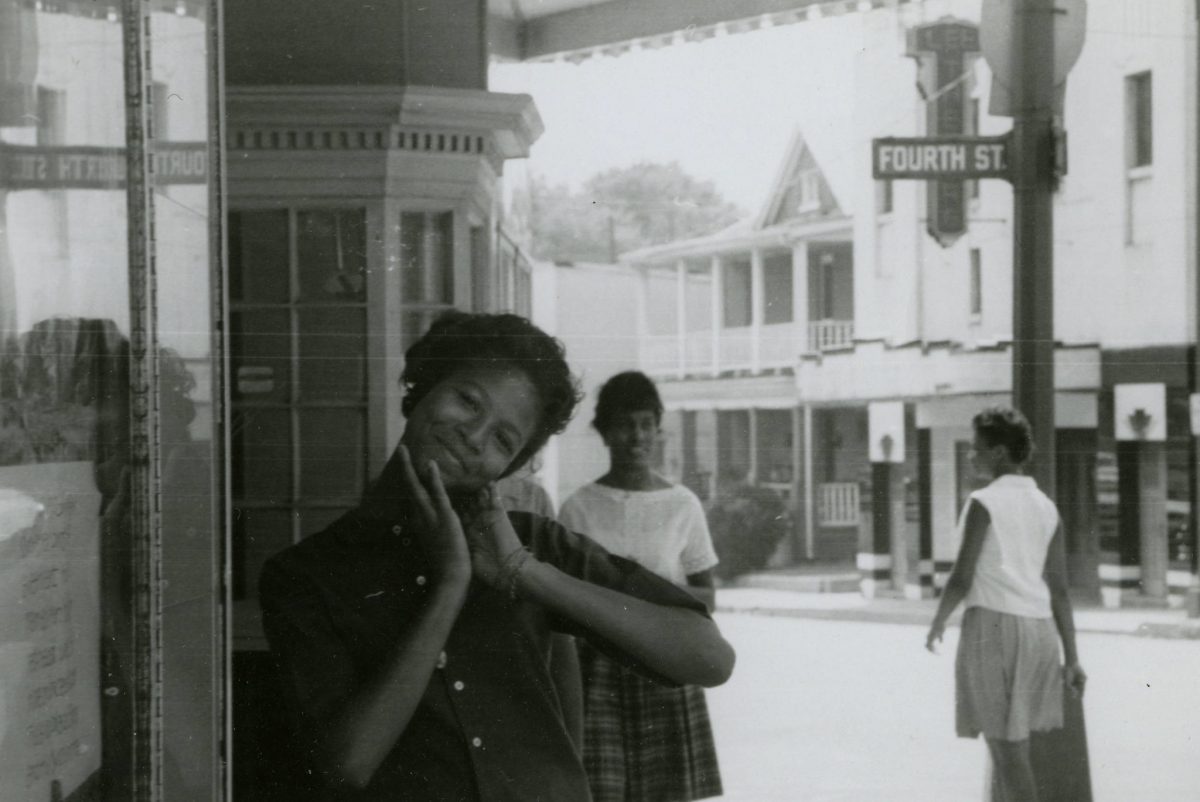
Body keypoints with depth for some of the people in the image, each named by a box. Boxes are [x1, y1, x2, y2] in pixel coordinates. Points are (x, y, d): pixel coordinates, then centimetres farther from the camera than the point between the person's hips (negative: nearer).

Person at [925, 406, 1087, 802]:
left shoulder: (984, 503, -8)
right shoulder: (1046, 508, 10)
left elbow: (961, 579, -11)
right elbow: (1059, 591, 9)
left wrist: (937, 625, 6)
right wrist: (1072, 659, 9)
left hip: (992, 625, -7)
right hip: (1038, 629, 7)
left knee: (1007, 746, -4)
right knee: (1009, 742, 18)